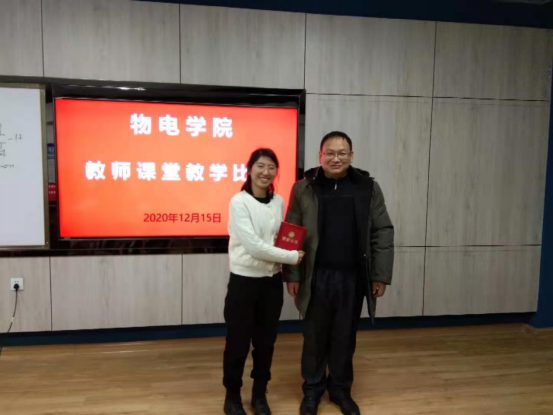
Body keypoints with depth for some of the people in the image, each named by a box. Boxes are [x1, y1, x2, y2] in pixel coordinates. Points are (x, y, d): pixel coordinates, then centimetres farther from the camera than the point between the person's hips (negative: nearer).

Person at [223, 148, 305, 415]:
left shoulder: (278, 202, 4)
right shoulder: (239, 202, -12)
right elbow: (253, 245, -20)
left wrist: (288, 256, -6)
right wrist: (292, 257, -17)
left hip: (272, 281, 5)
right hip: (244, 281, -4)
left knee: (266, 342, 15)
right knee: (238, 343, 7)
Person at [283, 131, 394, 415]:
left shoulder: (369, 188, 1)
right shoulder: (303, 189, -1)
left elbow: (382, 233, 2)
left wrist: (381, 275, -2)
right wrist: (291, 274, -5)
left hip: (353, 277, 1)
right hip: (317, 276, 0)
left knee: (345, 337, 14)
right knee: (314, 336, 12)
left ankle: (341, 389, 35)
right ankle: (312, 389, 33)